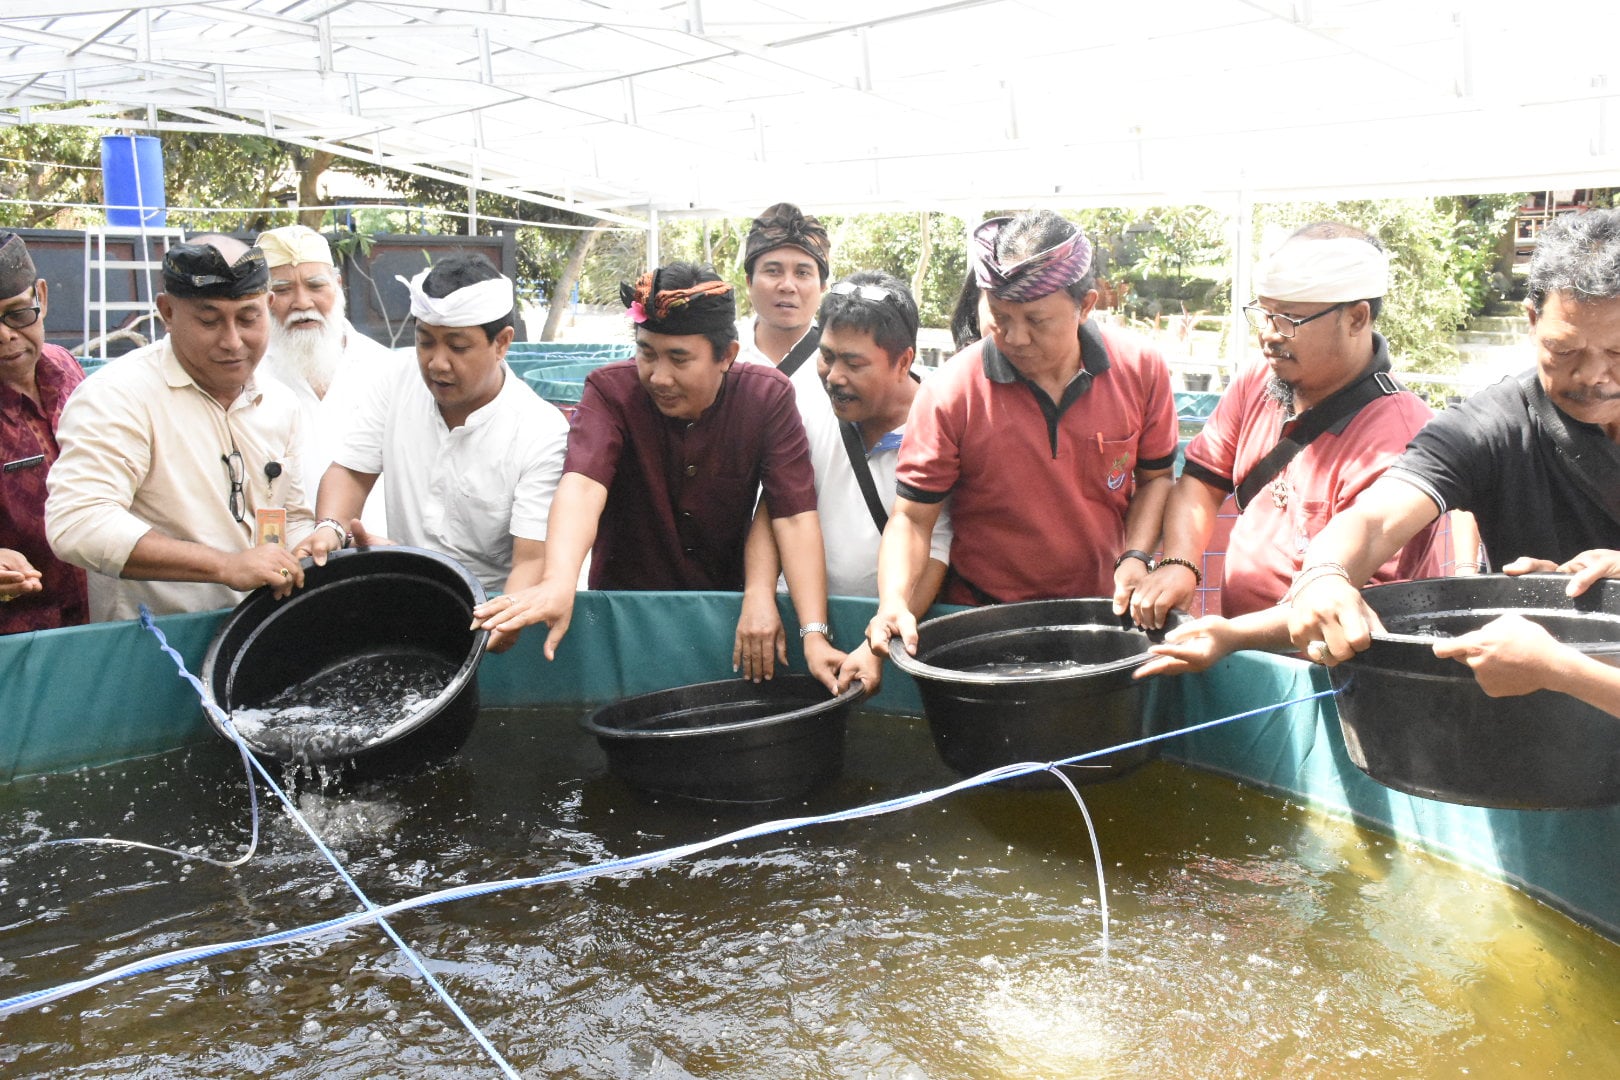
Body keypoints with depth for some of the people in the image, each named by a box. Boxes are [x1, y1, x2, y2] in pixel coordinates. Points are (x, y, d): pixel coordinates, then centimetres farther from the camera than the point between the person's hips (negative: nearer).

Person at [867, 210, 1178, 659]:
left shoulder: (1140, 369, -4)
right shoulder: (950, 393, -13)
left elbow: (1154, 477, 9)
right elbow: (911, 517, -9)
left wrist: (1136, 558, -7)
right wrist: (894, 601, -26)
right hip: (983, 623, 0)